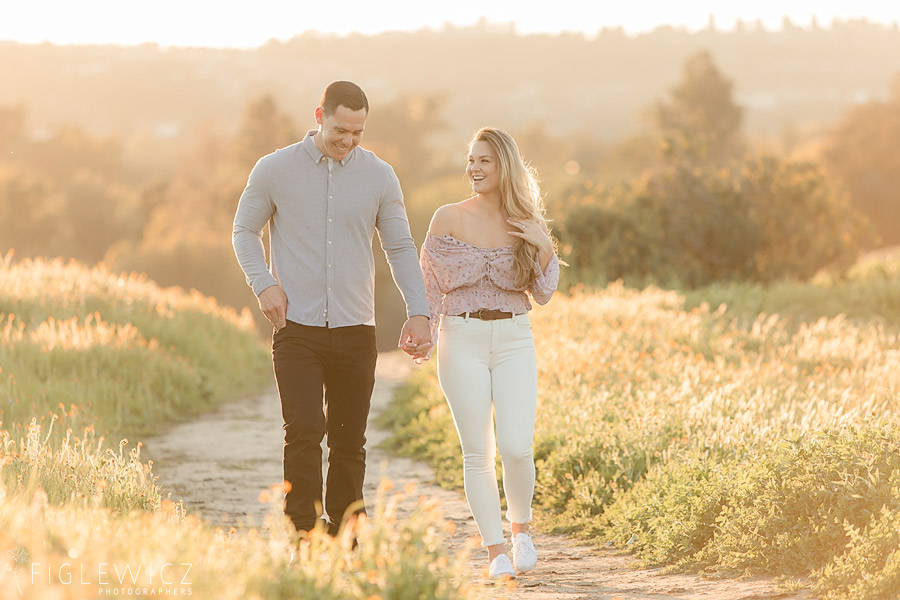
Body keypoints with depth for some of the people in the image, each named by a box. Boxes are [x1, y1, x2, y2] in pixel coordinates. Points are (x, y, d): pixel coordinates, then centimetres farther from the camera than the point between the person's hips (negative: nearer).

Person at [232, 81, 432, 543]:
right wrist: (263, 283, -7)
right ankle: (303, 541, -13)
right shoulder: (275, 170, 0)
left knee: (349, 443, 6)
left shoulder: (378, 176, 5)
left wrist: (418, 311, -2)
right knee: (304, 433, -14)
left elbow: (400, 248, 11)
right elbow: (244, 231, 10)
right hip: (297, 329, -2)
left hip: (355, 331, 2)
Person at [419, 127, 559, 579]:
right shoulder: (449, 219, 1)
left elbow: (542, 294, 9)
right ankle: (495, 550, 6)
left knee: (516, 446, -12)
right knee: (478, 452, -2)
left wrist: (544, 249, -7)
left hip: (514, 340, 1)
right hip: (462, 339, -1)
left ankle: (521, 527, 15)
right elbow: (430, 283, 4)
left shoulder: (526, 226, 6)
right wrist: (424, 335, -9)